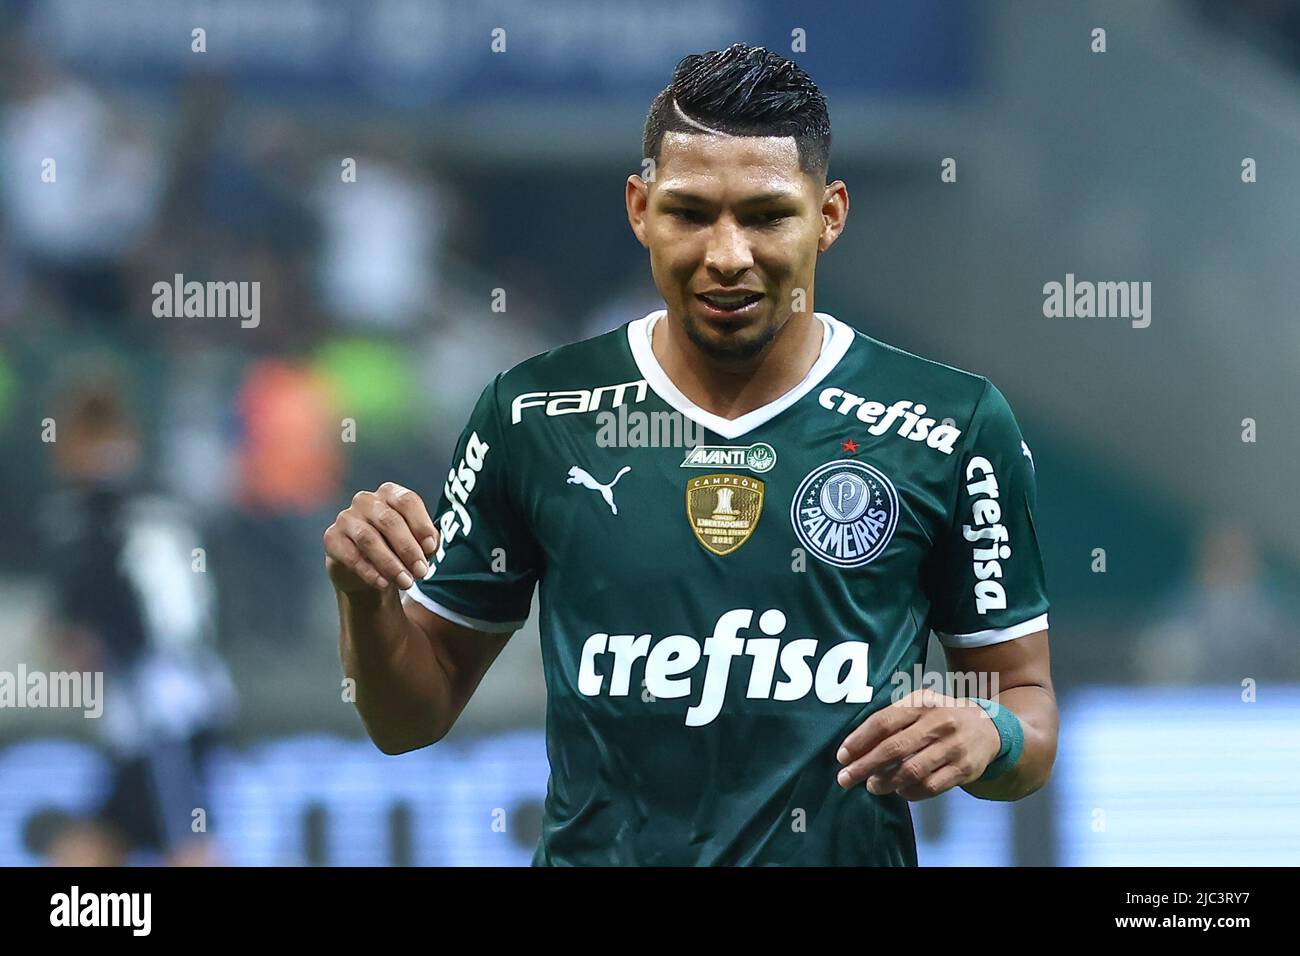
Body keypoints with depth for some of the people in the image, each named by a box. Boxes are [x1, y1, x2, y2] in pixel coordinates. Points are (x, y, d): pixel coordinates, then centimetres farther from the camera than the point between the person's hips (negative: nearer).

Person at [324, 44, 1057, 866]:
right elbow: (412, 718, 5)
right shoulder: (533, 416, -1)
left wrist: (989, 735, -20)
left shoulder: (955, 427, -5)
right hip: (592, 855, 1)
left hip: (847, 853, -1)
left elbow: (1030, 705, 1)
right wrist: (368, 599, -14)